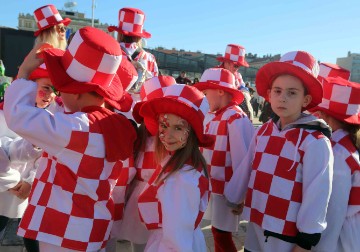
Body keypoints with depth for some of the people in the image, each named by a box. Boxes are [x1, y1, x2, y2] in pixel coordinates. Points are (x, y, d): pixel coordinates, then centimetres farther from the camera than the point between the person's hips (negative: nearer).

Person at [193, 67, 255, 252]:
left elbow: (241, 159, -20)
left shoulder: (236, 118, -19)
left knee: (222, 234, 3)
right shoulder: (217, 117, 8)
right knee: (217, 231, 19)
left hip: (226, 188, -8)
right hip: (213, 186, 8)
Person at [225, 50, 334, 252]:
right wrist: (233, 200, 18)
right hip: (255, 230, 5)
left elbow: (316, 196, -15)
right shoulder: (263, 132, 0)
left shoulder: (316, 142, -16)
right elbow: (246, 170, 9)